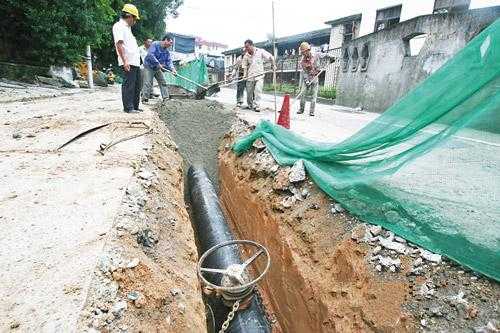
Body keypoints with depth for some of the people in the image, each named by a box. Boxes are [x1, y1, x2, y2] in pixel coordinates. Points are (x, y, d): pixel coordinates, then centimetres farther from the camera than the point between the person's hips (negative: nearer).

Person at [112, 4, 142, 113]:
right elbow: (119, 44, -14)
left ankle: (135, 107, 19)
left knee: (137, 86, 12)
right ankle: (128, 107, -3)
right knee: (129, 85, -8)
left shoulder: (127, 27, 25)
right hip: (128, 63, -10)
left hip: (136, 62, 10)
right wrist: (124, 61, -22)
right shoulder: (119, 26, -4)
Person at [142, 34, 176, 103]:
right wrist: (158, 64, -28)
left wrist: (172, 68, -23)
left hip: (158, 69, 7)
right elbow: (150, 55, -27)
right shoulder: (155, 44, -16)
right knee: (148, 83, -10)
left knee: (163, 82, 5)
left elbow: (169, 61, -4)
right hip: (149, 67, -7)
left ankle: (166, 98, 9)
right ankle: (144, 99, -6)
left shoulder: (167, 51, 4)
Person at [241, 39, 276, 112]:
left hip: (259, 75, -3)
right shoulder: (246, 55, 3)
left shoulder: (260, 51, -3)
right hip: (250, 76, 3)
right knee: (249, 92, 6)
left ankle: (256, 106, -12)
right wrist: (245, 75, -6)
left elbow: (270, 57, 0)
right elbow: (245, 66, 7)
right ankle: (250, 105, 26)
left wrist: (274, 65, -11)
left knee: (258, 90, -17)